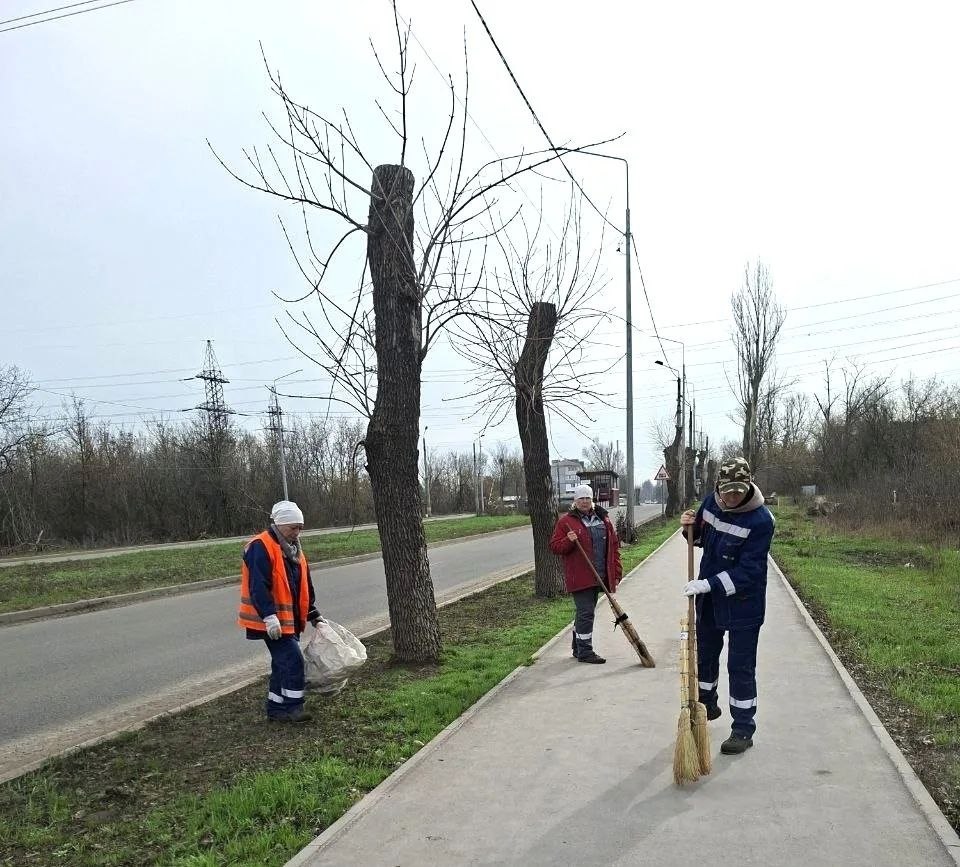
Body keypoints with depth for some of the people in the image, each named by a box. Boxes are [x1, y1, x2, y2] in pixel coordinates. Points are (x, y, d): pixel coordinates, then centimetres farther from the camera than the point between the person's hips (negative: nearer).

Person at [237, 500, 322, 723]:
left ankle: (276, 709, 24)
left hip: (290, 619, 9)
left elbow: (305, 586, 20)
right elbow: (258, 586, -23)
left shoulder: (294, 549, 14)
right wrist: (269, 616, -28)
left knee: (282, 663, 14)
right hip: (273, 621, -9)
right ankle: (293, 708, 0)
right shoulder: (260, 548, -15)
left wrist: (314, 615, 20)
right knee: (293, 660, -10)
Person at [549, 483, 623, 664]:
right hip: (579, 577, -5)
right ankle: (585, 651, 0)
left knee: (584, 612, 15)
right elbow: (554, 546, -3)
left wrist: (616, 571, 8)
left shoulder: (604, 519, 11)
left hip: (598, 576, 6)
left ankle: (578, 648, 26)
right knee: (585, 612, -8)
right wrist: (568, 541, -23)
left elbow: (614, 546, 13)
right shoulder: (566, 521, -3)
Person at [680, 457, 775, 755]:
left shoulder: (761, 520, -23)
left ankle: (743, 730, 13)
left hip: (743, 604, -7)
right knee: (704, 653, 22)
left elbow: (748, 570, -26)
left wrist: (709, 584, -32)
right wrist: (691, 527, -9)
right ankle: (707, 705, 45)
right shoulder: (711, 502, -5)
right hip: (709, 598, 7)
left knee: (741, 667, 0)